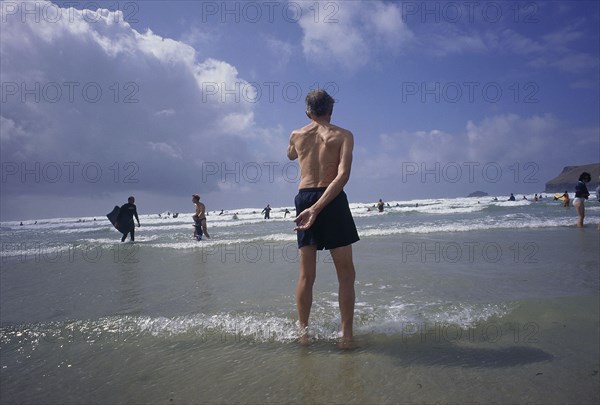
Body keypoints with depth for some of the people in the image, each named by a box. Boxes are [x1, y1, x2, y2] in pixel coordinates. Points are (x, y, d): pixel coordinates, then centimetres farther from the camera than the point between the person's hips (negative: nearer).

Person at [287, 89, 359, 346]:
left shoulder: (296, 135, 11)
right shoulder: (343, 135, 2)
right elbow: (343, 175, -14)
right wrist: (317, 207, -20)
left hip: (303, 198, 4)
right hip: (332, 200, -3)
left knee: (306, 274, 10)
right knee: (346, 273, 6)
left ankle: (303, 332, 17)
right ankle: (346, 335, 6)